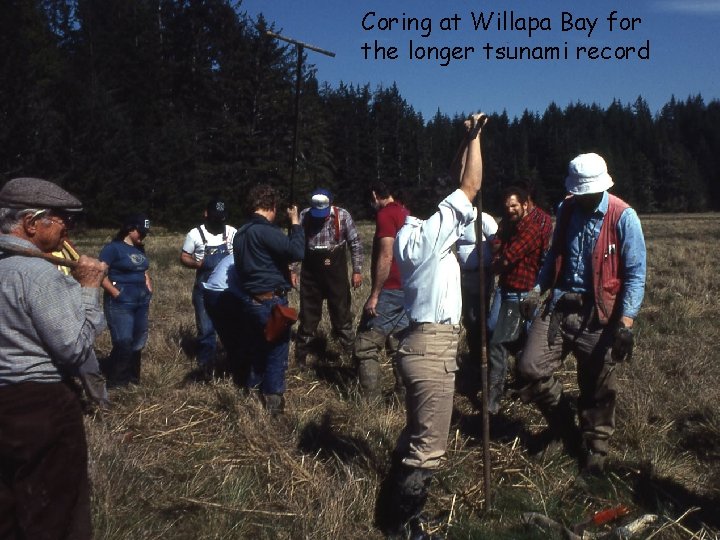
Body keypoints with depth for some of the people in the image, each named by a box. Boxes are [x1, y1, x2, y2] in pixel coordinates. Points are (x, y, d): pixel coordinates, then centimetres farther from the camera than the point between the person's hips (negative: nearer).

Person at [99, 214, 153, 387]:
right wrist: (117, 294, -17)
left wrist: (149, 290, 13)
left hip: (141, 303, 8)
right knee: (123, 343, -10)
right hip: (120, 303, -8)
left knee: (138, 343, 11)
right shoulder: (113, 248, -9)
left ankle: (133, 380, 23)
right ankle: (116, 383, 3)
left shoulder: (139, 249, 14)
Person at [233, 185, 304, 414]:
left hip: (249, 299, 9)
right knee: (277, 350, 3)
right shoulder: (266, 230, -19)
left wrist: (282, 272, 26)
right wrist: (295, 223, -14)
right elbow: (297, 252, -26)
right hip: (269, 301, -9)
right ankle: (273, 399, 8)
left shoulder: (241, 233, 11)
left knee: (255, 348, 19)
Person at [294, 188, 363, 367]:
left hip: (336, 272, -1)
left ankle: (350, 351, 21)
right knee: (308, 314, 10)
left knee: (341, 313, 9)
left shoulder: (342, 215, -9)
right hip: (311, 273, 1)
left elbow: (355, 243, -3)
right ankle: (301, 356, 22)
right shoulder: (303, 216, -7)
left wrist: (357, 270, -5)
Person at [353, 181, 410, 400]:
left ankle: (370, 399, -4)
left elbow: (386, 257, -19)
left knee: (366, 345, -4)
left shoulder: (385, 215, -11)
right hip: (407, 290, 9)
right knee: (400, 344, 12)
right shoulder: (405, 213, 15)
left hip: (390, 290, -9)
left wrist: (374, 295, -17)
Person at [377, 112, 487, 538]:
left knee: (417, 436, 19)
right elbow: (471, 187, -12)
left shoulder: (411, 233, 12)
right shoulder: (430, 232, -13)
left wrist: (467, 141, 18)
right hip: (433, 347, -10)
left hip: (422, 342, 10)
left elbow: (458, 186, 19)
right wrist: (475, 137, -1)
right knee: (429, 448, -1)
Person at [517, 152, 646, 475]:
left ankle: (595, 450, 29)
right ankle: (562, 425, 23)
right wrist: (538, 289, 4)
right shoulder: (566, 210, 6)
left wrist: (626, 323, -19)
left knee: (598, 390, 6)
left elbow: (635, 274, -11)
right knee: (531, 367, -3)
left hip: (599, 314, -4)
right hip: (561, 305, 5)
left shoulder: (623, 217, -10)